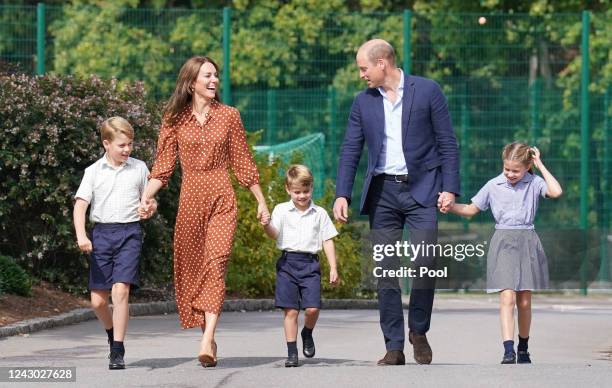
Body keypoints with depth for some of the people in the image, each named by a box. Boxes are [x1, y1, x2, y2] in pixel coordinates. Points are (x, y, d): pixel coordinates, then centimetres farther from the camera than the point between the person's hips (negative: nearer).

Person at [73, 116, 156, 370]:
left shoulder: (139, 168, 7)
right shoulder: (94, 172, 4)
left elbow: (149, 200, 19)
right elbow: (80, 204, -2)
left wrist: (150, 209, -6)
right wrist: (81, 236, -16)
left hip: (129, 234, -1)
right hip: (102, 233, 1)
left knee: (120, 290, -17)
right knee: (97, 300, 3)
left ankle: (117, 351, -12)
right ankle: (112, 332, 35)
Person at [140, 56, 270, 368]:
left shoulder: (229, 116, 6)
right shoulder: (175, 119, 5)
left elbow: (243, 163, 11)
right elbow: (163, 166, 4)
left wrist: (261, 202, 11)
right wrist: (145, 197, -11)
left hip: (221, 199, -1)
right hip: (190, 198, 1)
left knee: (216, 264, -13)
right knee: (190, 267, 3)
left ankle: (207, 342, -23)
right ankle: (208, 336, 14)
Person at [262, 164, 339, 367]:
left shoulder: (320, 214, 8)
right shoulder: (282, 210, 6)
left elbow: (328, 241, 10)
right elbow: (274, 234, -4)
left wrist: (333, 268, 5)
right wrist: (266, 225, -27)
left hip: (310, 263, 1)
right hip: (288, 262, 0)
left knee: (312, 308, -11)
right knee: (290, 310, -3)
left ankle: (307, 334, 20)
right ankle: (292, 352, 4)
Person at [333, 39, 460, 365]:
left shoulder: (427, 91, 0)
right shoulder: (363, 102, 9)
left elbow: (447, 142, 1)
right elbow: (350, 151, 9)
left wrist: (450, 188, -6)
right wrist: (342, 195, -1)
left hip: (421, 190, -3)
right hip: (382, 191, 3)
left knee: (425, 262, -15)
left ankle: (419, 331, 8)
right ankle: (394, 347, 3)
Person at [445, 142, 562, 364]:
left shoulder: (534, 183, 2)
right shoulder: (494, 186, 4)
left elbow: (556, 192, -17)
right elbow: (470, 210, 12)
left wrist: (540, 165, -9)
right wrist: (448, 206, -4)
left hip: (527, 243, 1)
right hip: (503, 243, -1)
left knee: (524, 302, 7)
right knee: (507, 298, -14)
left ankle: (523, 348, 24)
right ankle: (508, 350, -22)